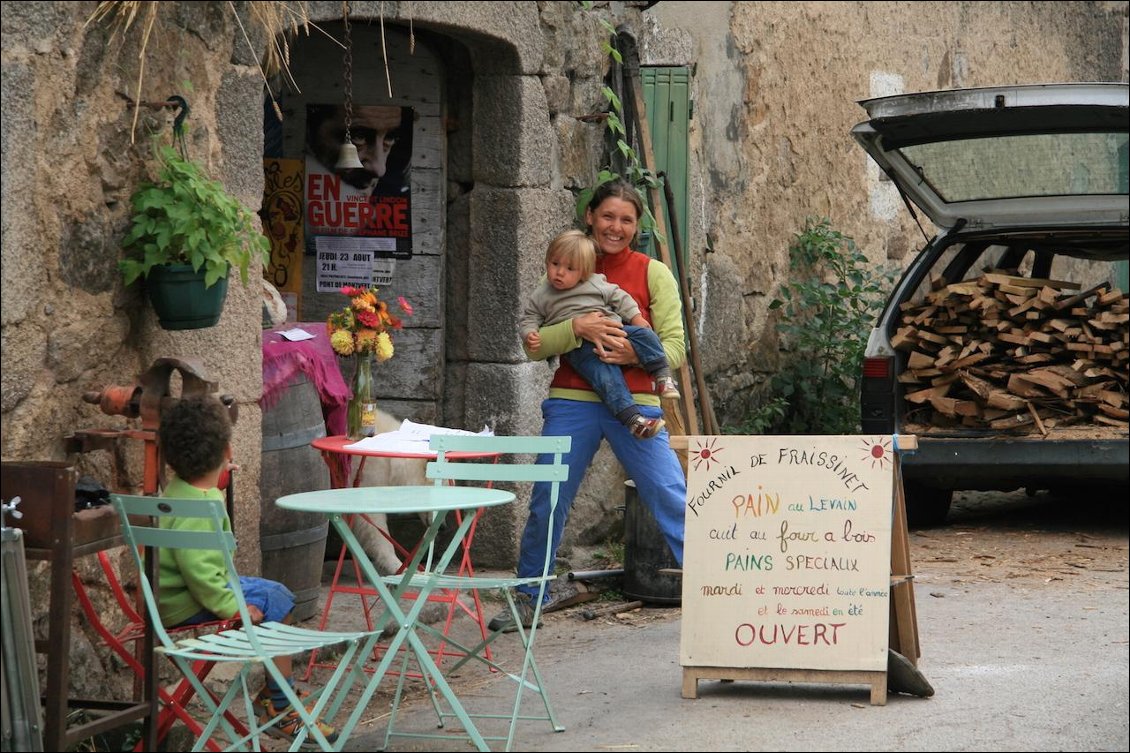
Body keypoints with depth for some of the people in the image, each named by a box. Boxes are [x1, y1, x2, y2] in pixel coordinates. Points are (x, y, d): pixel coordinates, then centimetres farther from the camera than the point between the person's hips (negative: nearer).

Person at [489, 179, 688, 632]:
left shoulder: (653, 274, 5)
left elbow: (675, 348, 0)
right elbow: (533, 346, 0)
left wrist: (636, 354, -20)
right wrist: (577, 328, -17)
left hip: (634, 404, -1)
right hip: (572, 403, 1)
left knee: (672, 499, -8)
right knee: (547, 504, 3)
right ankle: (528, 598, 20)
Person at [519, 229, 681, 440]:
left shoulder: (596, 284, 12)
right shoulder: (540, 297, 12)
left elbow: (619, 298, 15)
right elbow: (528, 320, 15)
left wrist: (636, 318, 4)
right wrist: (530, 335, -6)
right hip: (580, 348, -3)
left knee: (643, 335, -20)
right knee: (606, 375, -27)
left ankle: (662, 376, -14)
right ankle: (631, 418, -36)